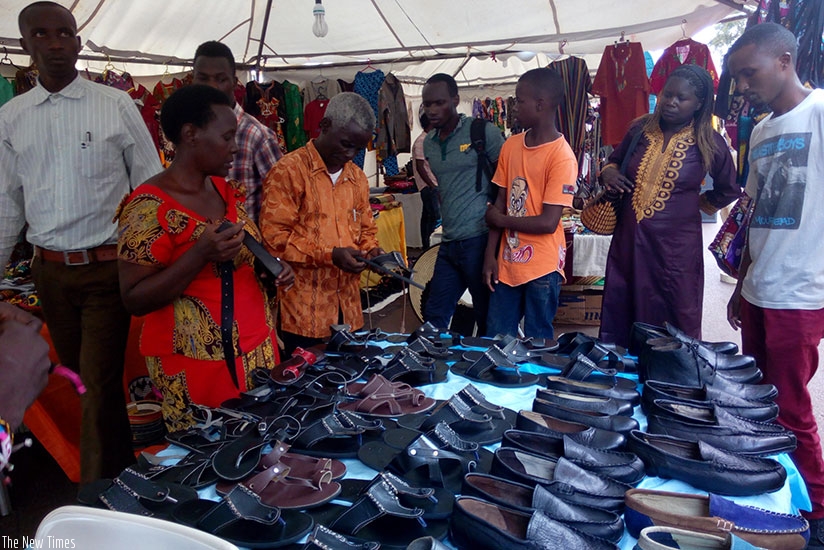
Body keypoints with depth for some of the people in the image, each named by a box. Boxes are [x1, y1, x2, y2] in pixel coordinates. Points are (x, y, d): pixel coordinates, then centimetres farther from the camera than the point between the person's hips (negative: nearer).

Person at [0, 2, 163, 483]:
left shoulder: (116, 106, -4)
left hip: (108, 265, -4)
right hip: (51, 270, 5)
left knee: (100, 387, -3)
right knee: (79, 379, 15)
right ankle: (124, 468, 35)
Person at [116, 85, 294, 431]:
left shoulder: (228, 191, 7)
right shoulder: (150, 208, -15)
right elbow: (134, 300, -16)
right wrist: (200, 255, -27)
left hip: (258, 347, 7)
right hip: (197, 360, -6)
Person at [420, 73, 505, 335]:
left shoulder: (482, 132, -5)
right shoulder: (429, 143, 15)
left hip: (479, 239, -6)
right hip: (449, 243, 7)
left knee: (487, 319, 5)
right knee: (434, 315, 12)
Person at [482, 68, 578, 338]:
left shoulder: (562, 157, -15)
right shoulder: (511, 145, 5)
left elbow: (548, 223, -18)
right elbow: (500, 203, 7)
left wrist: (499, 220, -7)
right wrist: (490, 255, 2)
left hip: (542, 267, -5)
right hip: (507, 263, 6)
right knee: (497, 339, 12)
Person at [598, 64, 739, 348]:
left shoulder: (709, 143, -4)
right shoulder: (640, 129, 3)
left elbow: (728, 189, 11)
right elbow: (615, 159, 20)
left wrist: (697, 203, 9)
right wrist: (608, 173, 0)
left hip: (676, 245, -3)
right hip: (627, 239, 3)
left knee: (675, 323, 7)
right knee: (617, 318, 10)